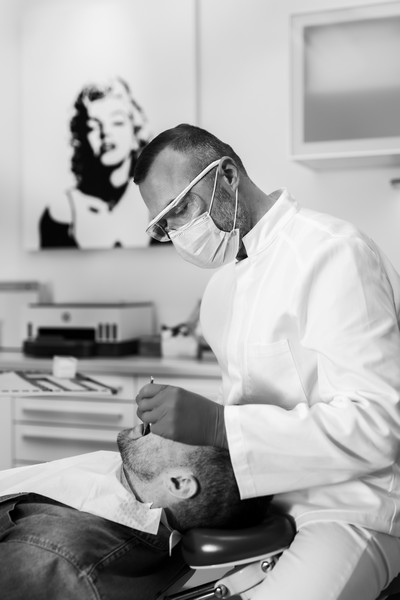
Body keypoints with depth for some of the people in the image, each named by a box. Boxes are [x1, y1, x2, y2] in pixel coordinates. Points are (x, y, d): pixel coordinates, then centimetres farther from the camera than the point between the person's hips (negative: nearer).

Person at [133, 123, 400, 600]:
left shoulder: (332, 253, -15)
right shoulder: (224, 282, 12)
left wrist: (216, 425, -27)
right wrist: (191, 424, -3)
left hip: (350, 512, -7)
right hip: (256, 499, 7)